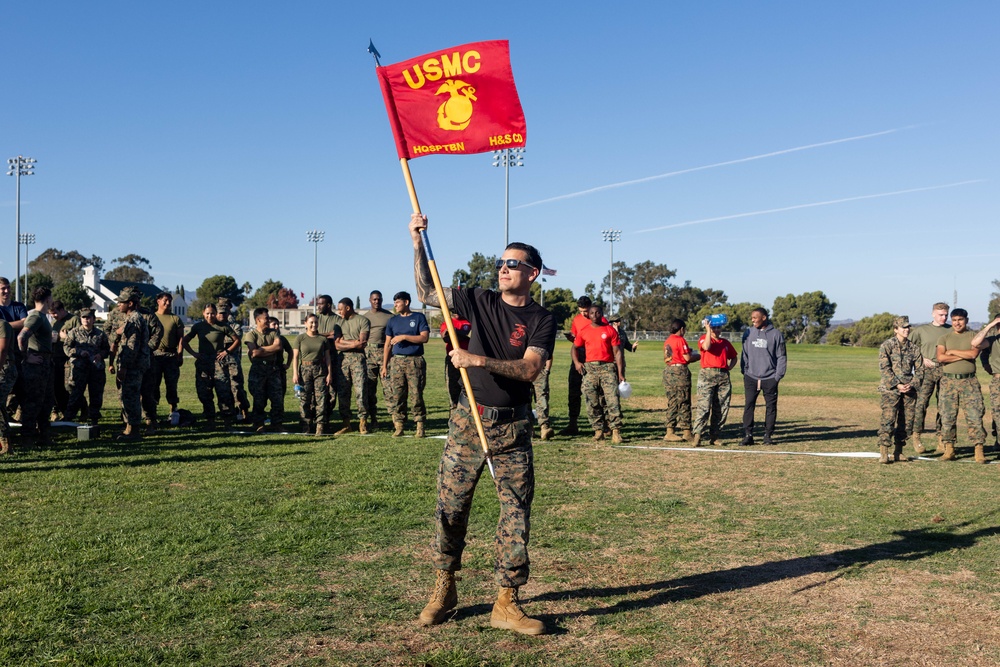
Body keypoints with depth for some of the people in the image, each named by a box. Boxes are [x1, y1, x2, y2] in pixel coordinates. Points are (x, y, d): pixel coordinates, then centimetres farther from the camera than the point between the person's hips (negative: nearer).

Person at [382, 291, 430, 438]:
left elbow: (424, 337, -7)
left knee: (416, 395, -5)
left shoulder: (419, 317, 5)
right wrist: (384, 366, 8)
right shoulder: (393, 321, 15)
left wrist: (404, 337, -13)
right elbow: (387, 344, 14)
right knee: (396, 396, -1)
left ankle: (420, 426, 2)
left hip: (415, 361, -3)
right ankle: (399, 427, 4)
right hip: (396, 361, 4)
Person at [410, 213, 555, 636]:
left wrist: (480, 360, -26)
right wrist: (418, 244, 0)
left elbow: (529, 369, -16)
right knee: (450, 506, 5)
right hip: (468, 421, 2)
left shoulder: (541, 320, -2)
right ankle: (444, 589, 23)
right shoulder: (481, 302, 7)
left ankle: (506, 604, 10)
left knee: (516, 512, 0)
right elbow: (427, 292, 10)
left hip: (513, 427, -2)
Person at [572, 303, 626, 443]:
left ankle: (616, 431, -11)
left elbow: (617, 352, 2)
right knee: (592, 401, 2)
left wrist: (620, 373, -4)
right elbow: (575, 348, 17)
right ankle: (598, 430, 9)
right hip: (589, 368, 2)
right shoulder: (583, 331, 11)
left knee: (613, 399, -12)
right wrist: (576, 362, -3)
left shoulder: (610, 330, 5)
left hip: (607, 367, -2)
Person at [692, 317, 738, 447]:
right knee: (704, 406, -14)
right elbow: (706, 347, -16)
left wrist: (729, 367, 8)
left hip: (724, 376, 5)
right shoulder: (704, 338, 6)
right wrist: (708, 330, -10)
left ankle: (714, 436, 9)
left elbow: (734, 357, 27)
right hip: (707, 374, -5)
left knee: (722, 408, 3)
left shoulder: (725, 343, 18)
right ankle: (697, 436, -17)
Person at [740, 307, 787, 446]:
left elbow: (781, 357, 0)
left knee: (771, 407, 5)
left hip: (770, 378, -1)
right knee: (749, 405, -2)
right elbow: (744, 353, 9)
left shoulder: (776, 334, -1)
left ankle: (768, 435, 15)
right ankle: (748, 435, 2)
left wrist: (778, 375, -6)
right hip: (751, 377, 1)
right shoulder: (748, 333, 5)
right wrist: (744, 371, 1)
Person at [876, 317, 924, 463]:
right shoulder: (887, 346, -2)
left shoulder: (914, 348, 9)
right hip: (890, 389, -4)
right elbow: (884, 369, -8)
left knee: (907, 421, 6)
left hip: (909, 390, 4)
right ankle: (883, 453, -11)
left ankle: (898, 451, 17)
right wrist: (897, 385, -15)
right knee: (888, 420, -11)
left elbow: (919, 369, 9)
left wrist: (912, 384, -7)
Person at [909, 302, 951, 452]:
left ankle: (941, 437, 14)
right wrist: (922, 359, -3)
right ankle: (916, 437, 0)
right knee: (921, 403, -9)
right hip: (927, 370, -2)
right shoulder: (921, 330, 5)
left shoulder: (952, 330, 10)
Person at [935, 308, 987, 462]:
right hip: (949, 381, 1)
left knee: (975, 415, -5)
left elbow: (973, 354, -12)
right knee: (947, 416, 1)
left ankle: (979, 450, 0)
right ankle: (949, 449, 8)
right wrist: (964, 355, -9)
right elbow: (940, 357, -7)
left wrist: (952, 352, -6)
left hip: (969, 381, -1)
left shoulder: (974, 337, 7)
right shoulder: (944, 338, 9)